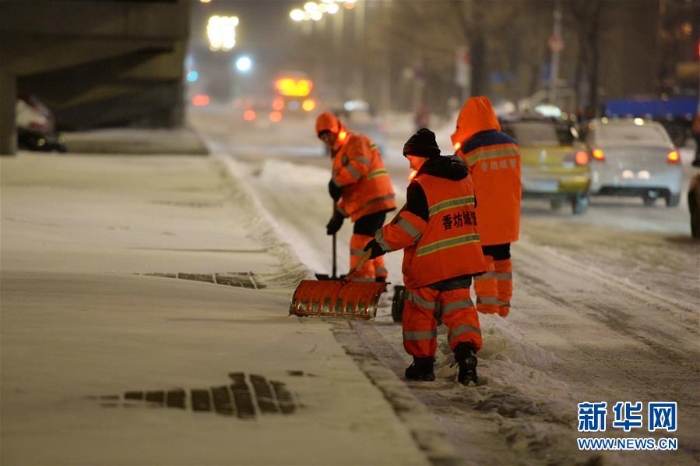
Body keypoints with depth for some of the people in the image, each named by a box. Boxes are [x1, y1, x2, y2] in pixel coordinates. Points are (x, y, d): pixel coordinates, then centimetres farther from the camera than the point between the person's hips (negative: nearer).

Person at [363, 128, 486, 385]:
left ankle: (423, 361, 16)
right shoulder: (463, 177, 7)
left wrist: (383, 241, -9)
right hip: (462, 259, 6)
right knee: (459, 307, 6)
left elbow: (409, 226, -18)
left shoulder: (421, 185, -16)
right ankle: (467, 352, -15)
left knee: (420, 310, 10)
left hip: (429, 262, -6)